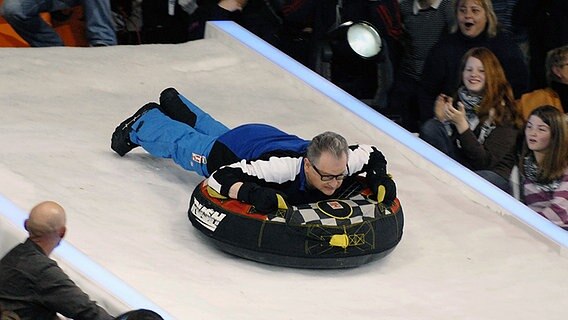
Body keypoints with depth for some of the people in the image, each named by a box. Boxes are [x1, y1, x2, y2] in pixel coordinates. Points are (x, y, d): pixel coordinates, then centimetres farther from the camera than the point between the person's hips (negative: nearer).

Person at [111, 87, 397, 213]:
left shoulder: (345, 161, -37)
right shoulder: (282, 165, -52)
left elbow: (372, 154, -14)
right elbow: (220, 176, -52)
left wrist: (379, 178, -34)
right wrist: (252, 193, -69)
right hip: (230, 149, -6)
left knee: (211, 131, 37)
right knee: (181, 143, 26)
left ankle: (173, 102, 64)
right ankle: (146, 121, 55)